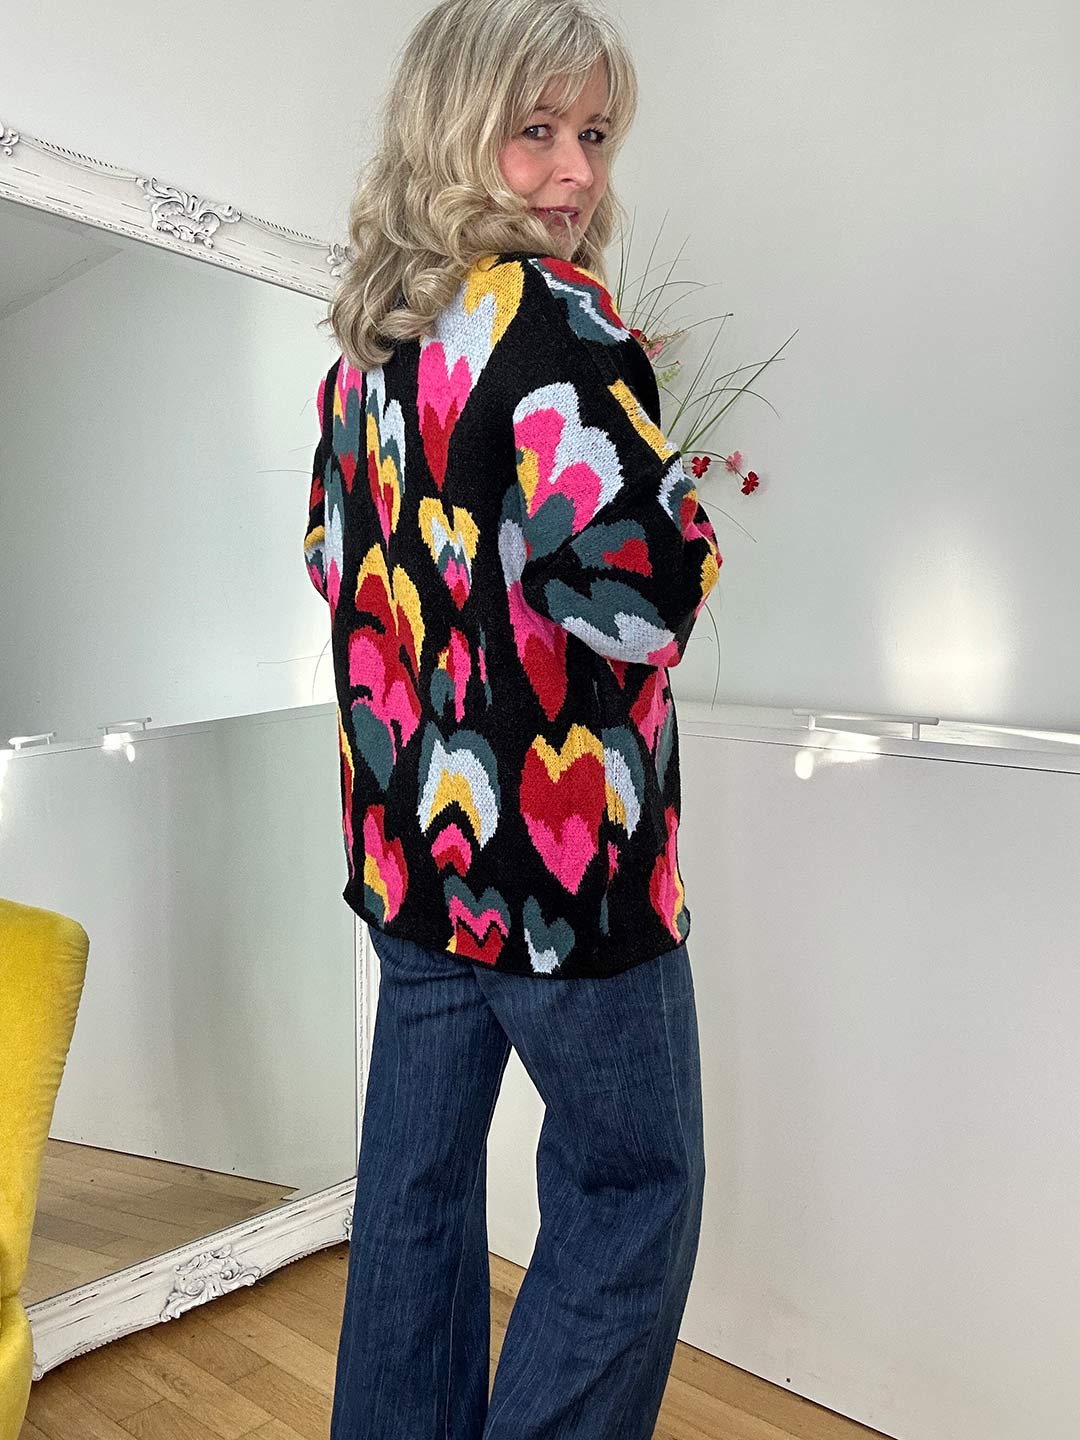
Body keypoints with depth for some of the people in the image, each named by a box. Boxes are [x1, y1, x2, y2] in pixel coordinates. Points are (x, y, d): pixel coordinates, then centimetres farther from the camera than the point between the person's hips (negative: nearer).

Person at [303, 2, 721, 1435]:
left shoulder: (365, 348, 10)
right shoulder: (557, 313, -14)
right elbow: (640, 577, -24)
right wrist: (689, 507, -4)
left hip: (411, 834, 8)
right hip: (563, 846, -8)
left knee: (420, 1170, 20)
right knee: (634, 1184, 11)